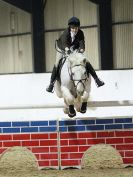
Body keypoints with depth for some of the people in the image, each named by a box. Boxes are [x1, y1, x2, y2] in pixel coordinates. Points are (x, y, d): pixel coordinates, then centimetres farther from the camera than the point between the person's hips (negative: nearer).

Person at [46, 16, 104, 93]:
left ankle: (96, 79, 0)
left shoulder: (80, 33, -21)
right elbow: (64, 43, -48)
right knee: (57, 65, -16)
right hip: (63, 50, -2)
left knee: (87, 63, -8)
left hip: (75, 50, 2)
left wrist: (81, 49, -58)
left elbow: (82, 43, -35)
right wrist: (67, 50, -69)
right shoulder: (66, 33, -30)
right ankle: (52, 83, -3)